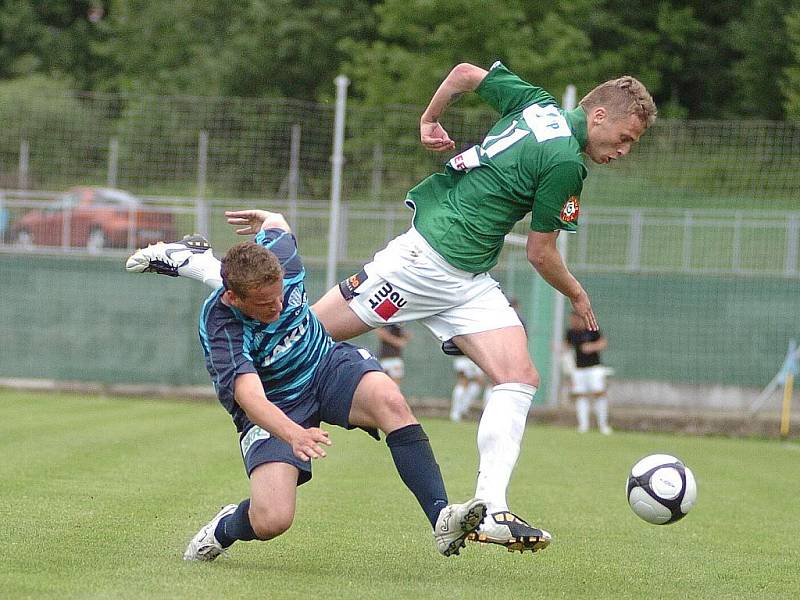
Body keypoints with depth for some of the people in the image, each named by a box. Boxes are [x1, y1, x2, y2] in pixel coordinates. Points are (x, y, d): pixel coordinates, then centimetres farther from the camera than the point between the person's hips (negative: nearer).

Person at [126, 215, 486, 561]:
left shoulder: (278, 254, -18)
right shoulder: (219, 327, -31)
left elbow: (275, 222, 9)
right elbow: (250, 397, -45)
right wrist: (293, 434, -64)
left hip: (328, 364, 4)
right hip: (273, 410, -4)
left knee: (390, 401, -32)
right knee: (271, 521, -23)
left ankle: (440, 516, -34)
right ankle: (224, 528, 15)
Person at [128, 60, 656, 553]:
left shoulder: (537, 103, 7)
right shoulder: (565, 164, -18)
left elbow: (465, 73, 18)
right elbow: (541, 254, -8)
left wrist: (430, 118, 31)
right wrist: (578, 296, 8)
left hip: (469, 282, 9)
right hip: (430, 259, -9)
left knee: (522, 379, -5)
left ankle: (492, 510, -12)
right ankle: (194, 263, 15)